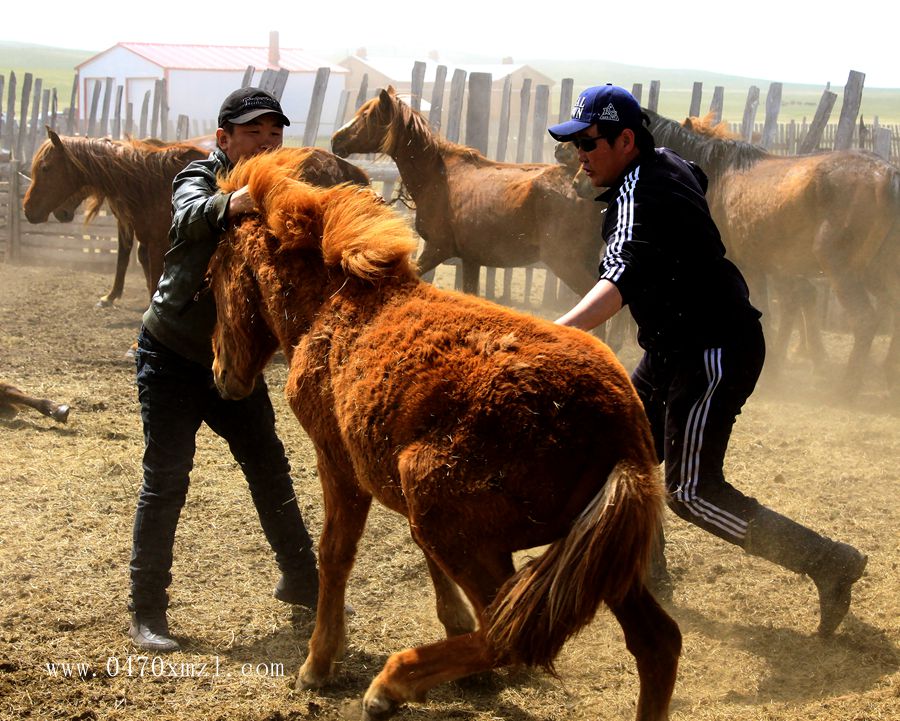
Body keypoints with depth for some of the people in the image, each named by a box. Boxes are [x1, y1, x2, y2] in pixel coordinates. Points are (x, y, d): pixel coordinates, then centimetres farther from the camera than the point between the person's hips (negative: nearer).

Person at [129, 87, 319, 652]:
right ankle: (147, 611, 2)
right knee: (166, 479, -6)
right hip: (172, 356, -5)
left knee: (270, 468, 11)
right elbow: (192, 215, -37)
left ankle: (301, 583, 28)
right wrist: (230, 205, -59)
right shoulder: (201, 178, -13)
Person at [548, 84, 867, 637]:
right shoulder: (670, 164, 6)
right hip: (676, 350, 11)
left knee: (692, 492, -9)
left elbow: (622, 280, -41)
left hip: (713, 352, -11)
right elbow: (699, 180, 32)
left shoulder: (640, 193, -24)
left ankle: (827, 562, -2)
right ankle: (647, 578, 27)